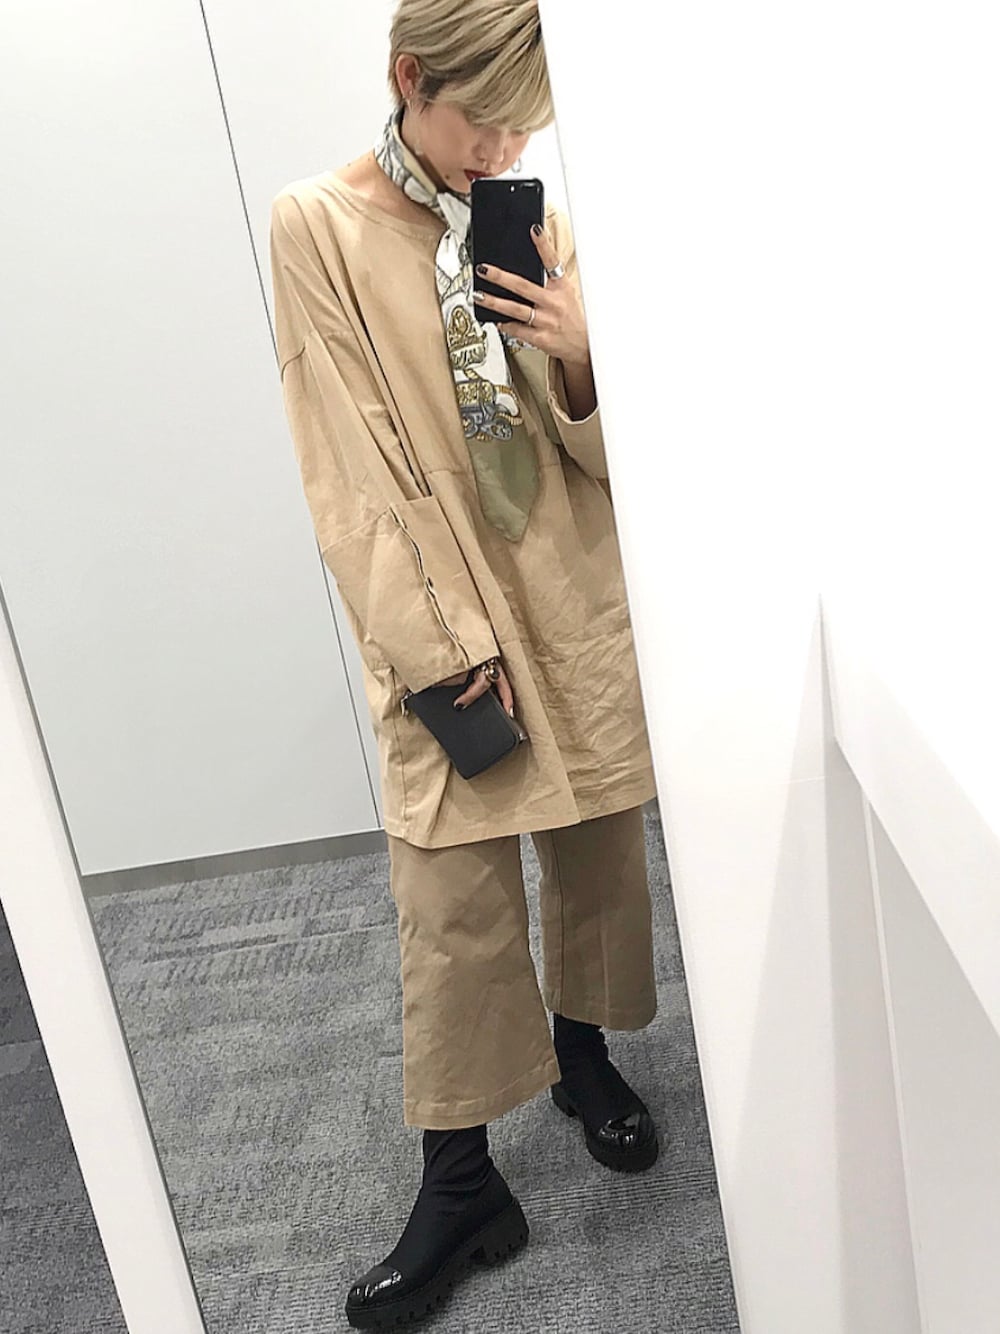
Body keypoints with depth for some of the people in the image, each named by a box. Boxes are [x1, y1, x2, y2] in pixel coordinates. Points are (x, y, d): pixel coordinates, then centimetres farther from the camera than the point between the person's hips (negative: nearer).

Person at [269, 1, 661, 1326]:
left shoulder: (538, 227, 5)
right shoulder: (316, 226, -4)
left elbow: (606, 455, 8)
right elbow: (356, 466, -9)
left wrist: (581, 360, -14)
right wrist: (446, 643, -13)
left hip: (580, 605, 4)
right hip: (445, 626, -3)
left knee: (597, 854, 15)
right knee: (454, 908, 1)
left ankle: (582, 1051, 41)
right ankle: (460, 1183, 18)